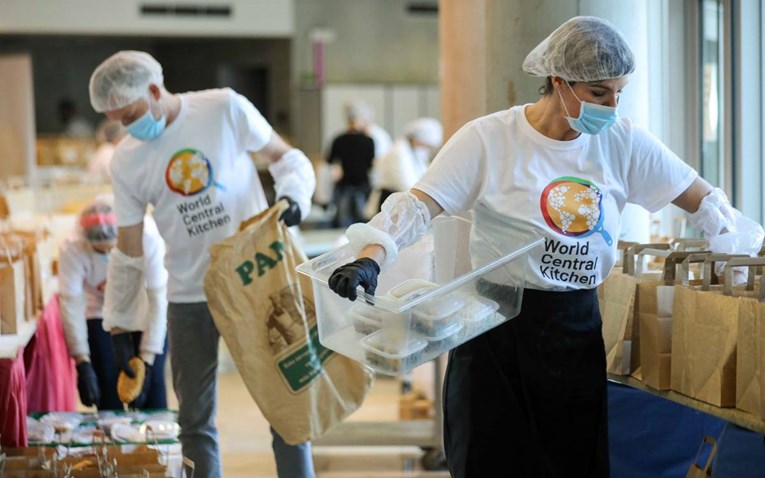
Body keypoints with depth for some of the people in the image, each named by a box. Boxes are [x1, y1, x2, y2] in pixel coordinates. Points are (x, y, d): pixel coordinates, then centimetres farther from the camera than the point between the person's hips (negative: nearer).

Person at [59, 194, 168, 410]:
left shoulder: (148, 236, -34)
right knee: (108, 390, -5)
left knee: (152, 383, -6)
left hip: (146, 311, -1)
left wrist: (146, 361, -31)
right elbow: (71, 304, -28)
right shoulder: (71, 247, -31)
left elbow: (157, 298, -30)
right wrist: (83, 364, -33)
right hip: (102, 313, 1)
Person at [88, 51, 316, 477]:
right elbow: (128, 251, 7)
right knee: (196, 419, 5)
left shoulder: (225, 109, -7)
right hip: (191, 297, 2)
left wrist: (293, 196, -18)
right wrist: (119, 324, 6)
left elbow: (287, 157, 3)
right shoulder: (126, 161, 0)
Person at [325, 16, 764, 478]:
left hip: (580, 329, 3)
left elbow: (702, 199, 9)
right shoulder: (489, 139, -9)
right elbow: (419, 205, -14)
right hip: (499, 328, -3)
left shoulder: (623, 142, 2)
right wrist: (371, 259, -30)